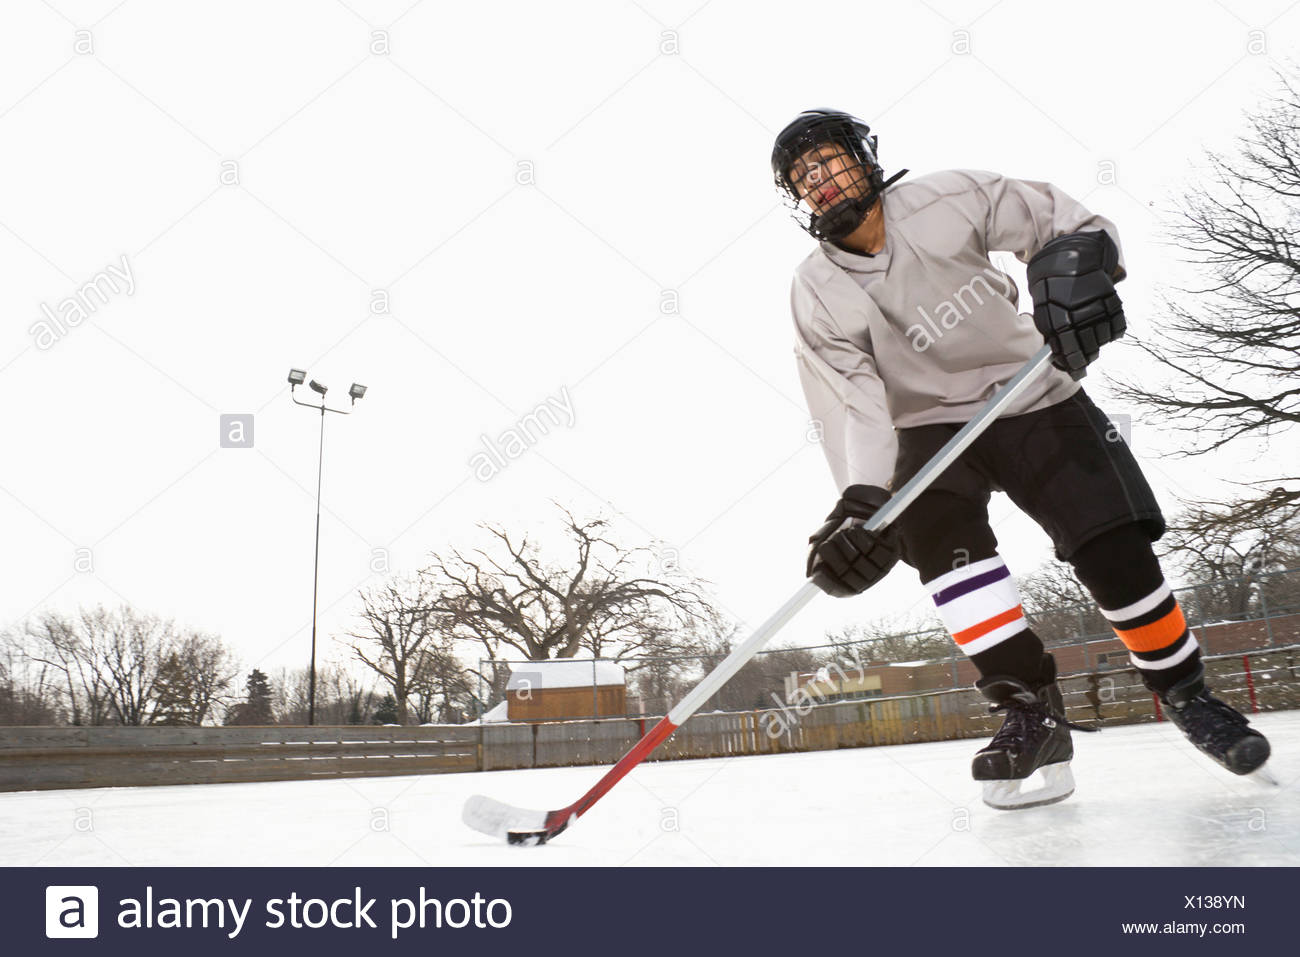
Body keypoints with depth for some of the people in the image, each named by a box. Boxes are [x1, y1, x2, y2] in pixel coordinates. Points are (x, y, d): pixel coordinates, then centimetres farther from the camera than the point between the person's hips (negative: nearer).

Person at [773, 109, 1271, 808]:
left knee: (1115, 553, -12)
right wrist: (862, 500, -34)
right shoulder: (817, 293, -10)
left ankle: (1184, 695, 14)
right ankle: (1031, 708, -23)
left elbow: (1066, 222, -4)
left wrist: (1075, 266, -26)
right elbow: (850, 405, -19)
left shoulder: (948, 200, -11)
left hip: (1034, 400, 0)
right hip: (931, 428, 1)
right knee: (933, 521, -31)